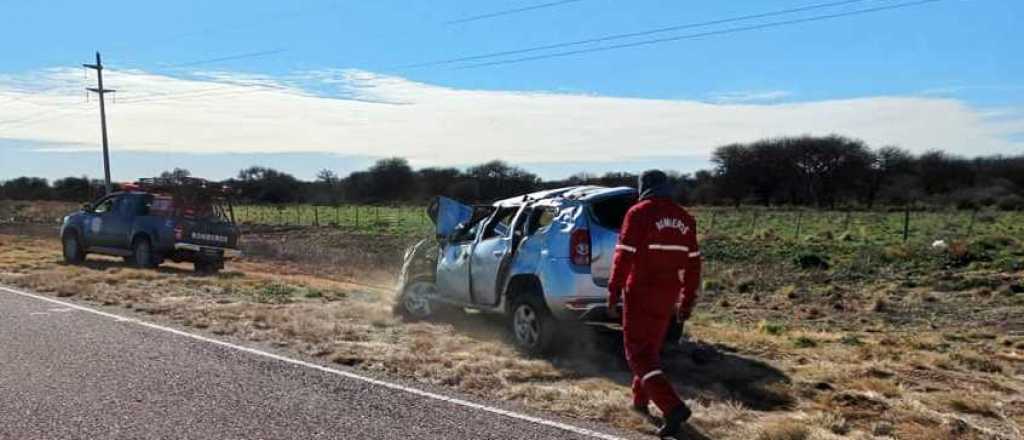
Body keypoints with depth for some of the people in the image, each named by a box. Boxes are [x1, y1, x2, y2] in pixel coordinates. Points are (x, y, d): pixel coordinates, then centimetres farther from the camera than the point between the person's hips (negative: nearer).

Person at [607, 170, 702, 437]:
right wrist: (687, 301, 17)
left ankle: (673, 408, -18)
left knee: (639, 353, -4)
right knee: (652, 347, 22)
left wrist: (613, 294, -9)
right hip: (668, 295, 7)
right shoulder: (684, 219, 9)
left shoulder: (639, 213, -10)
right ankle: (641, 401, 34)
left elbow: (624, 257, -15)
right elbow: (692, 264, 11)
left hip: (640, 293, -7)